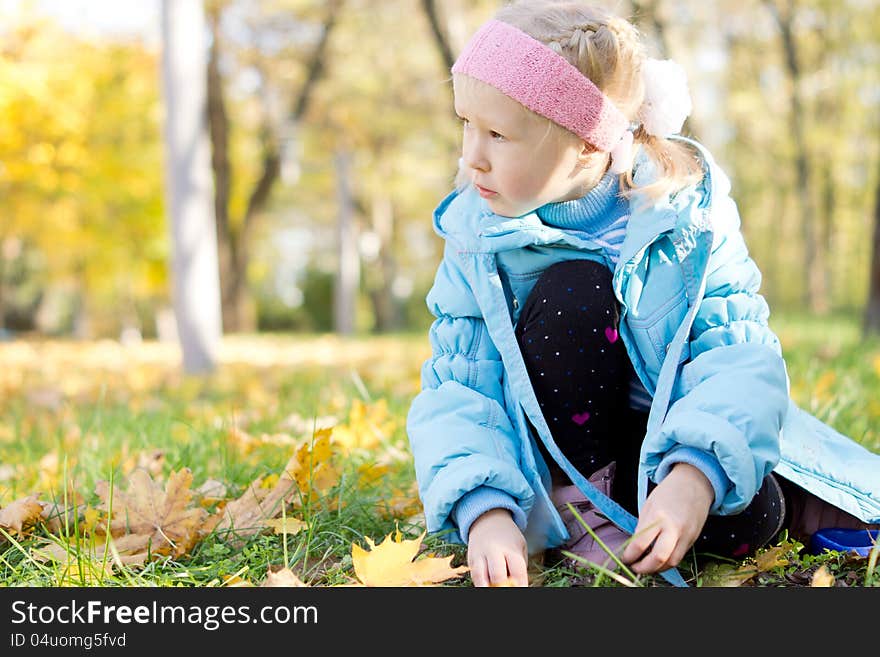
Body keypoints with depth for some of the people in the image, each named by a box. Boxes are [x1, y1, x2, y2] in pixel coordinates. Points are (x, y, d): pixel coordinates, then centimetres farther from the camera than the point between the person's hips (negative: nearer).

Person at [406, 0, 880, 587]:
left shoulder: (685, 210, -18)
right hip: (557, 441, 1)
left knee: (742, 524, -30)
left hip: (664, 425, 0)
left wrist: (693, 478, -44)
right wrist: (485, 510, -36)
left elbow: (740, 357, -25)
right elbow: (457, 391, -18)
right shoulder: (478, 236, -15)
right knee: (573, 291, -27)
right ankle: (580, 499, -14)